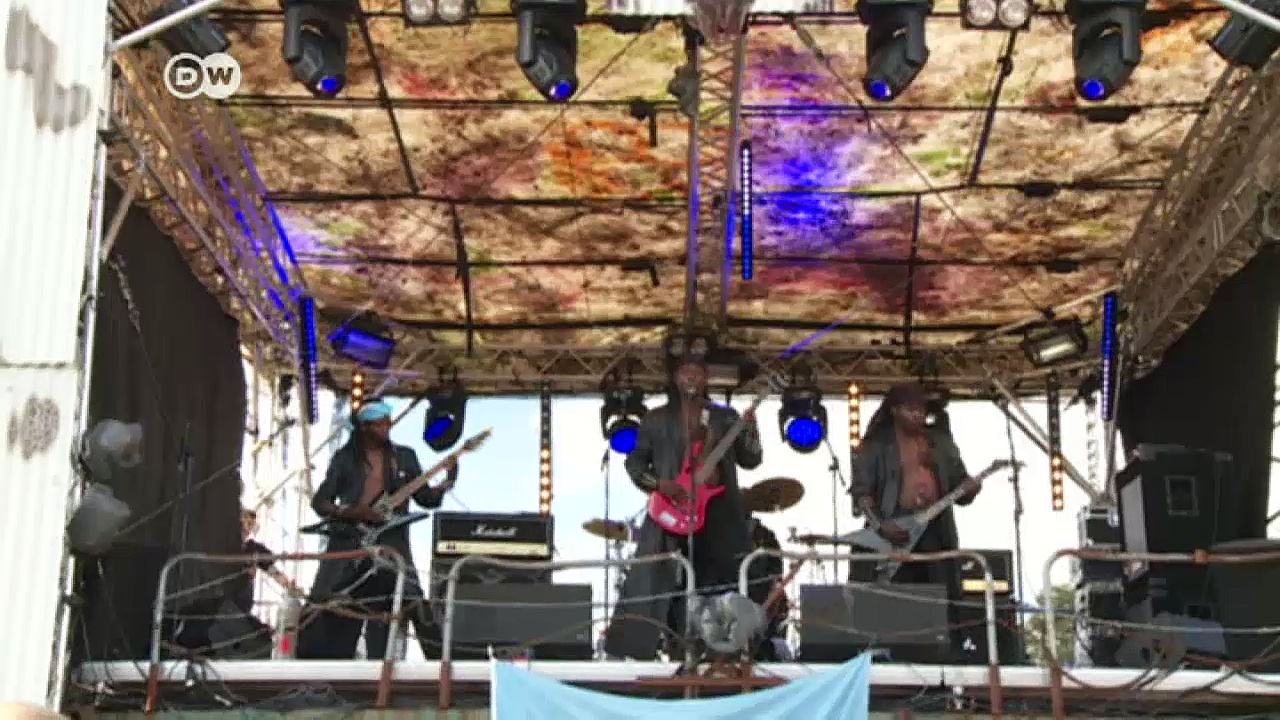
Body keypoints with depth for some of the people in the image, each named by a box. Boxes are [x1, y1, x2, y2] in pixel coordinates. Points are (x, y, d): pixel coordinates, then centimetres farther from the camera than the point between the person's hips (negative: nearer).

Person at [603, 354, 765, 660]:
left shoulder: (726, 417, 11)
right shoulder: (656, 418, 7)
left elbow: (750, 461, 8)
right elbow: (634, 461, 7)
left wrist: (750, 431, -10)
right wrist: (657, 483, -10)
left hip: (720, 512, 2)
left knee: (732, 582, 3)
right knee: (651, 581, -6)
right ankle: (631, 646, -1)